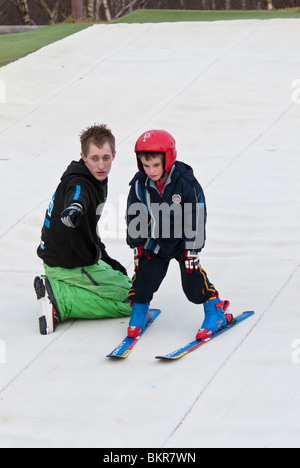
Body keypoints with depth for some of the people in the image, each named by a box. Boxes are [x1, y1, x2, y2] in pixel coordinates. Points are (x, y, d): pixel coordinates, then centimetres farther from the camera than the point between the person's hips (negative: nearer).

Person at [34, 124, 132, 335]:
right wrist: (72, 210, -74)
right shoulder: (78, 185, -24)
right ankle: (59, 299, -8)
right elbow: (76, 199, -52)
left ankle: (58, 289, 9)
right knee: (132, 301, -1)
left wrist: (106, 259, 16)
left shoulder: (98, 179, 6)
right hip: (70, 266, -9)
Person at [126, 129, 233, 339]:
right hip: (154, 240, 3)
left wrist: (192, 249, -13)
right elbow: (134, 217, 1)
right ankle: (139, 311, 20)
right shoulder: (140, 184, -12)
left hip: (182, 240, -3)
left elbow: (196, 218, -15)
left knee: (193, 278, -11)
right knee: (145, 275, -6)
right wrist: (138, 246, 2)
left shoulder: (186, 182, -23)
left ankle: (215, 311, 9)